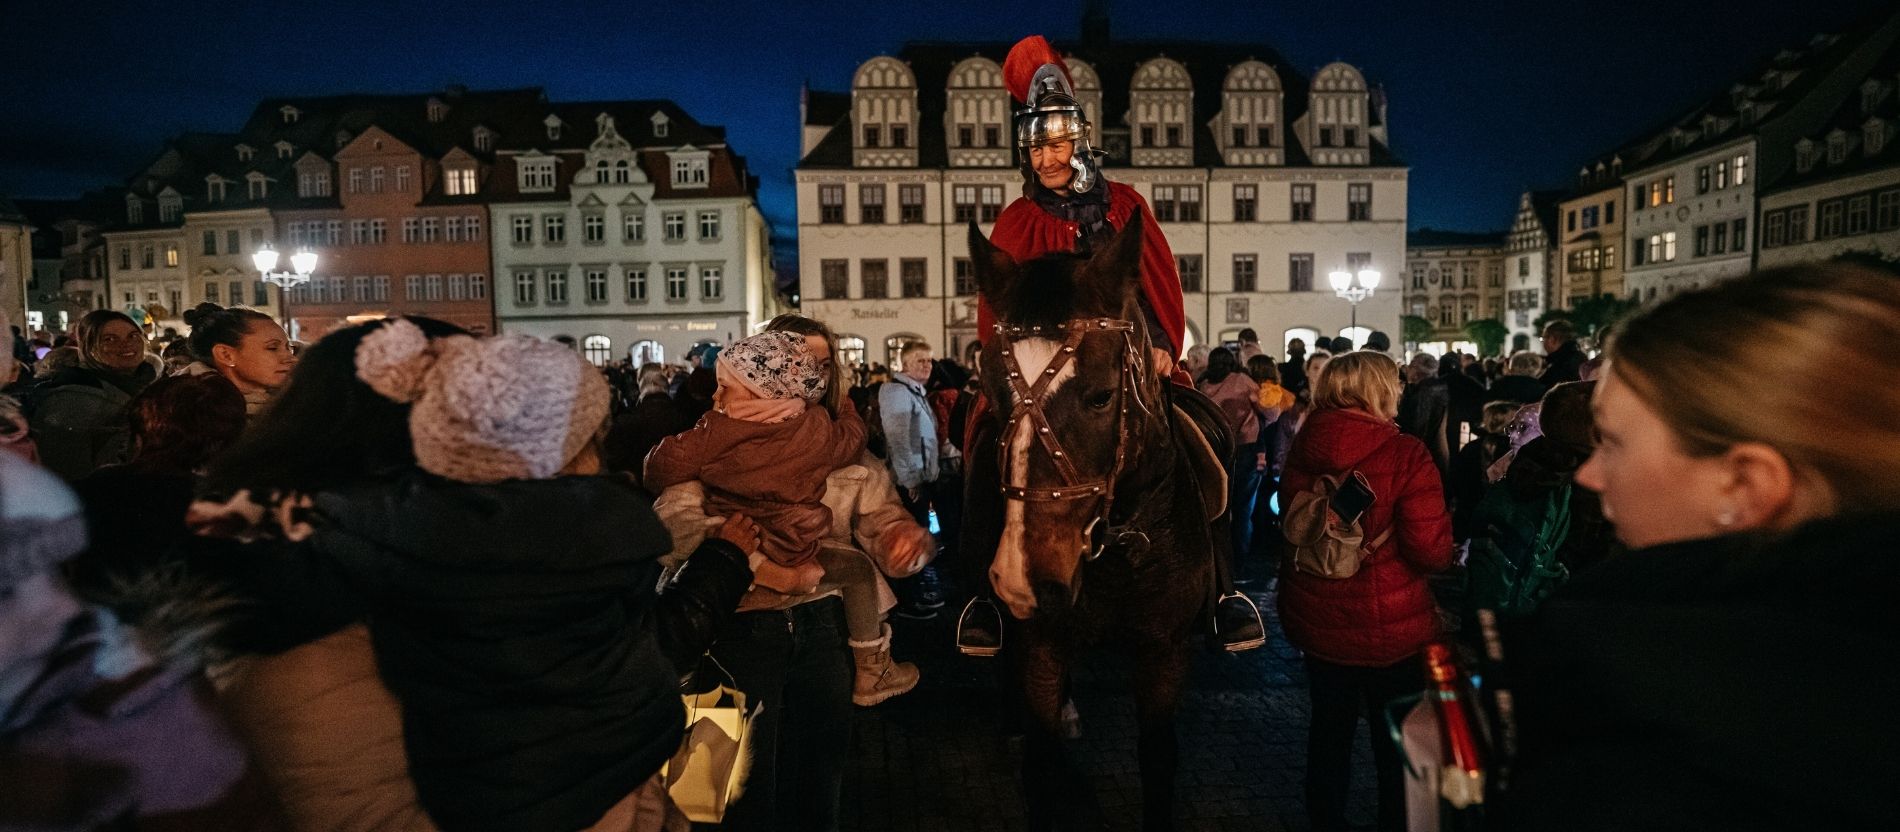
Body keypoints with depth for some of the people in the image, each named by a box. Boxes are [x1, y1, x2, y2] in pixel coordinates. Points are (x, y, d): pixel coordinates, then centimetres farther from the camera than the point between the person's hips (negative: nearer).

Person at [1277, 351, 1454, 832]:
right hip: (1390, 629, -4)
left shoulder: (1301, 450, -5)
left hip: (1314, 622, 5)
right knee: (1397, 742, 16)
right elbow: (1432, 552, -20)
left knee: (1329, 727, 22)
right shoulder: (1405, 455, -20)